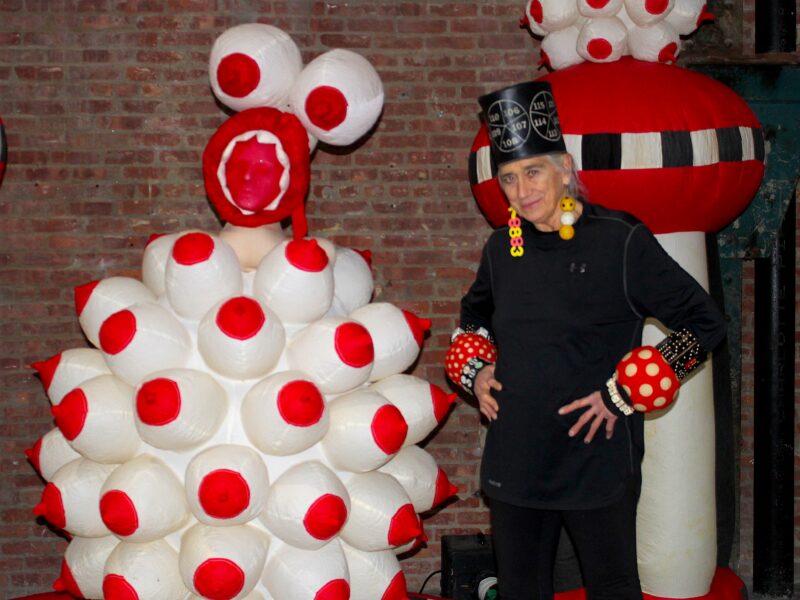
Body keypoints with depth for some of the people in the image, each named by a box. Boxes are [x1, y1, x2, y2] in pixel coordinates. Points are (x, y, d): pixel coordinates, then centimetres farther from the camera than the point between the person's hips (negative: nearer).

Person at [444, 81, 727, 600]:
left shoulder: (622, 243, -10)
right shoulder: (501, 250, 6)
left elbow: (705, 323, -8)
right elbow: (475, 314, 28)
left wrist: (623, 395, -12)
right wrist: (476, 370, 8)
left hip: (599, 462, -5)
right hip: (514, 461, 5)